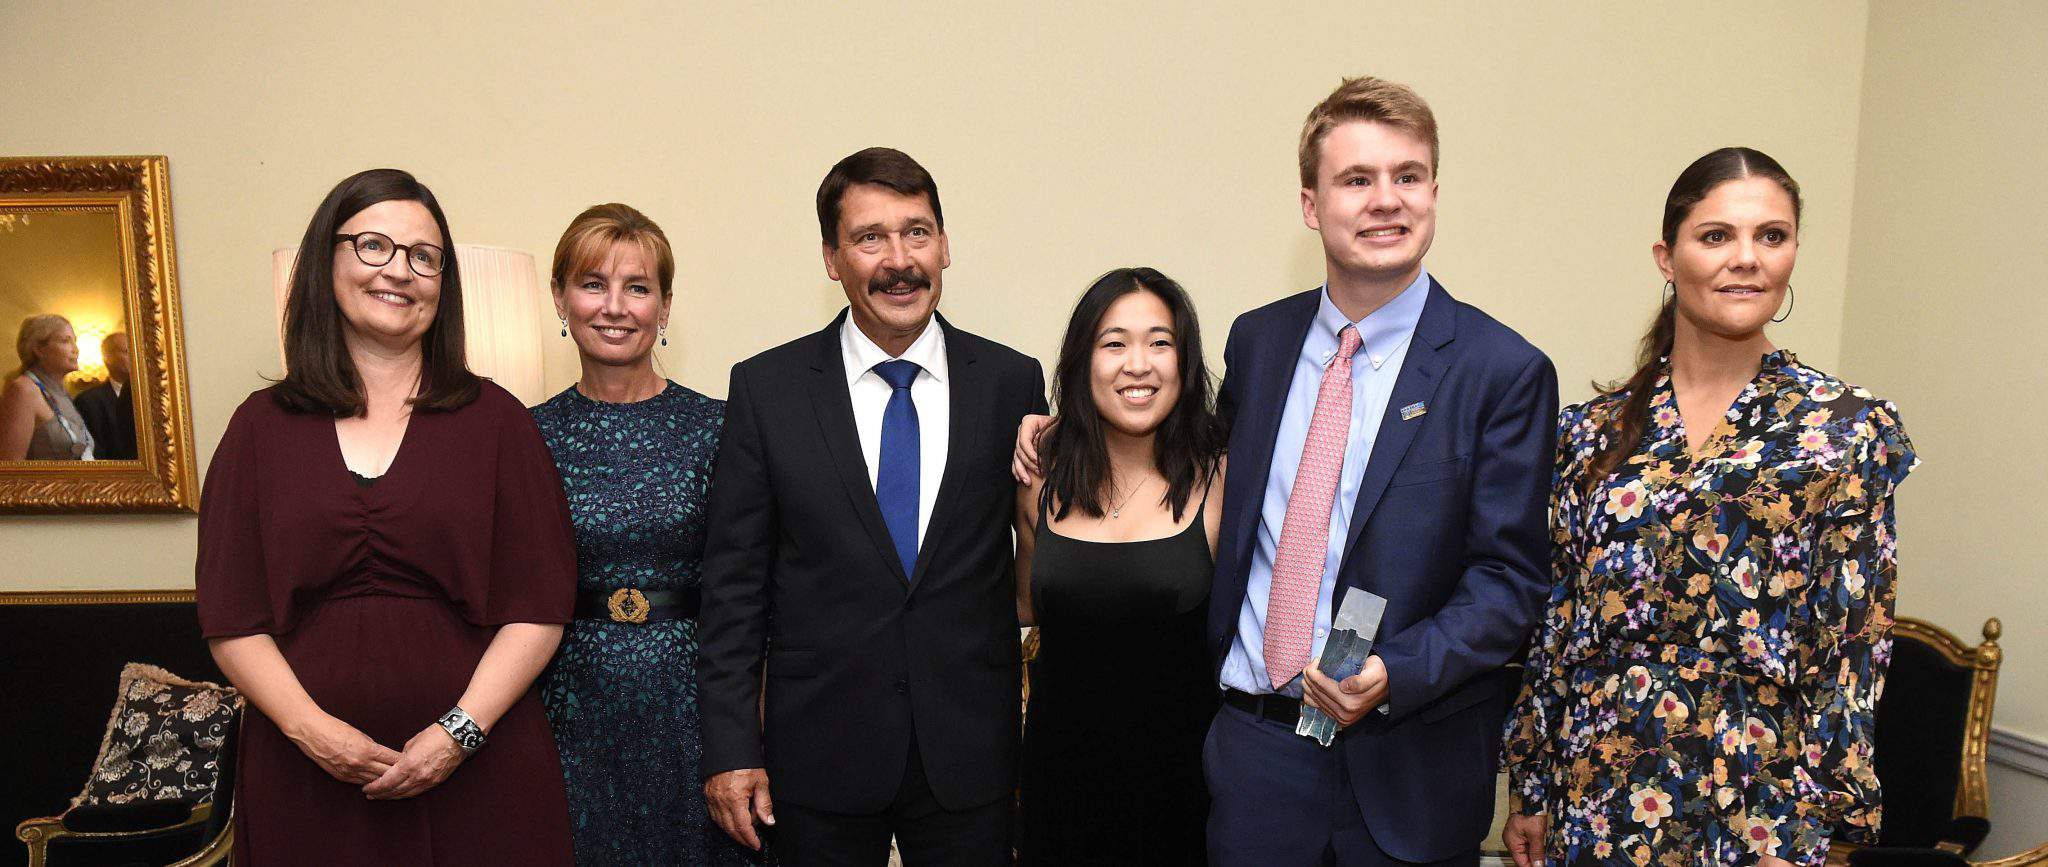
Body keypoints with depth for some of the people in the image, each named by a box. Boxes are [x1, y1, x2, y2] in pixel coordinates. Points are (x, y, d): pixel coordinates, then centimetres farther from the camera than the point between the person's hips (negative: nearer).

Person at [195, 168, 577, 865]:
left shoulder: (494, 419, 1)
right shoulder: (262, 427, 6)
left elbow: (540, 605, -4)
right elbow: (231, 618, 3)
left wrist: (462, 730, -13)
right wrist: (310, 727, -11)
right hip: (306, 773, 1)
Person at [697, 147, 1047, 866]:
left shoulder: (1012, 382, -2)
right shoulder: (764, 388, -4)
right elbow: (733, 582, -2)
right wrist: (729, 748, -4)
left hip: (972, 755, 1)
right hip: (820, 755, 0)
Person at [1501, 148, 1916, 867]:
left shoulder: (1848, 431, -4)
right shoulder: (1594, 429, 1)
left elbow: (1853, 651, -5)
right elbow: (1554, 625, 3)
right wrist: (1530, 789, 4)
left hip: (1753, 805, -2)